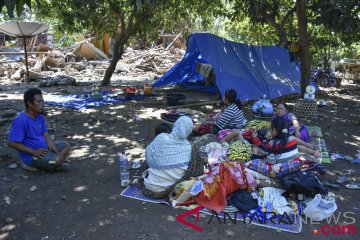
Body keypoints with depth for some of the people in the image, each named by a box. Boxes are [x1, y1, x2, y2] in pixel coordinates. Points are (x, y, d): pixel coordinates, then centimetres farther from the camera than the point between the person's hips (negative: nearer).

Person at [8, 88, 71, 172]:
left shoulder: (40, 117, 5)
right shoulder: (20, 120, -21)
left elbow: (46, 136, 6)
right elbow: (12, 143, -21)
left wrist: (57, 152, -6)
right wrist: (34, 152, -24)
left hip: (43, 148, 9)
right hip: (31, 155, -9)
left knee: (66, 146, 10)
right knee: (57, 161, -27)